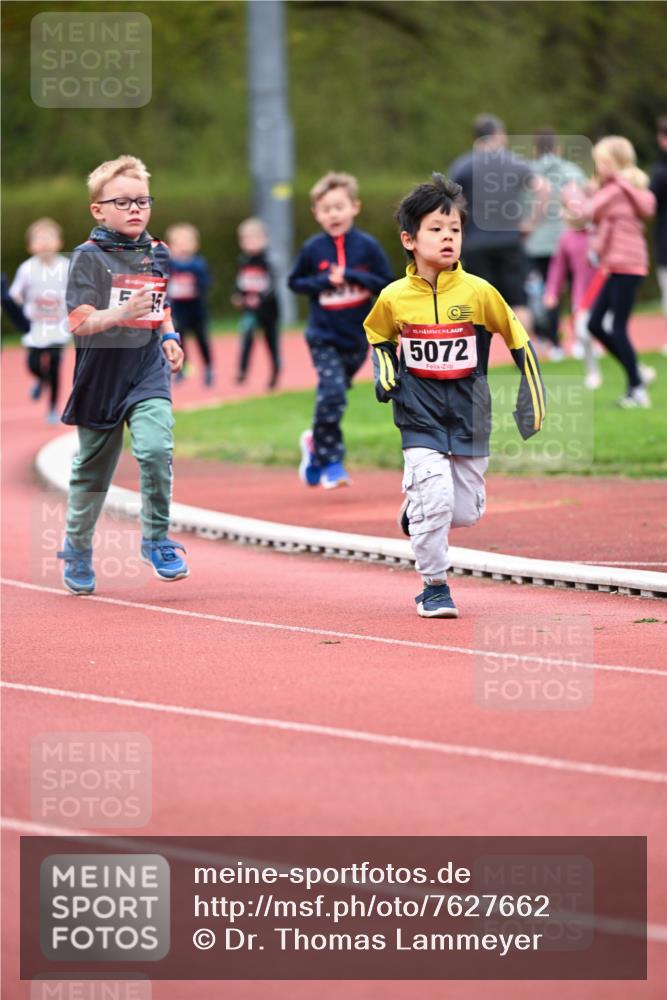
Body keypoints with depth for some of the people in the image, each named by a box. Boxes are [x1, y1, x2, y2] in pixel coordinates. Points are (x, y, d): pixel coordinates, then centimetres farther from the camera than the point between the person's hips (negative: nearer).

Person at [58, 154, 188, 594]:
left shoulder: (158, 254, 6)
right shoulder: (89, 257, -10)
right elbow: (79, 323, -18)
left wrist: (169, 337, 5)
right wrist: (123, 313, -33)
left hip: (149, 370, 2)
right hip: (102, 374, -2)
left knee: (156, 448, -21)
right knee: (92, 468, 10)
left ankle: (156, 538, -4)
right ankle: (78, 549, 31)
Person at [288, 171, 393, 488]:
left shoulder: (367, 246, -4)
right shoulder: (312, 249, -4)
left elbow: (386, 283, -3)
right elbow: (295, 282, 4)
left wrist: (351, 276, -17)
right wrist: (324, 281, -14)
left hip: (357, 336, 2)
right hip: (324, 337, -2)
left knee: (333, 396, 11)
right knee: (332, 393, -16)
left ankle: (316, 442, 37)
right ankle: (330, 461, -6)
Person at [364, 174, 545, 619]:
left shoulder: (479, 292, -11)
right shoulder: (394, 298, -8)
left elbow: (517, 338, 2)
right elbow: (378, 337, 14)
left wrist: (532, 398, 1)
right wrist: (385, 373, -2)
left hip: (470, 416, 1)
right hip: (421, 418, -1)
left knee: (467, 512, 7)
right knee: (435, 499, -16)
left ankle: (417, 508, 40)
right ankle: (434, 587, 3)